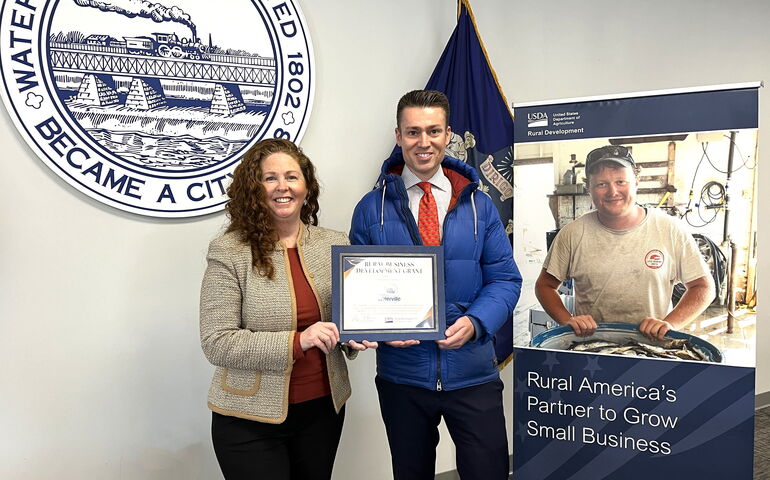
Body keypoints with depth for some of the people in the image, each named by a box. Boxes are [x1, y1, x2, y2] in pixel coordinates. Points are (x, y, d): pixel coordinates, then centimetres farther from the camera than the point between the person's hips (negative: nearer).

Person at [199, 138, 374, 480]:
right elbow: (216, 343, -15)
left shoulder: (336, 245, 2)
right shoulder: (229, 253, -10)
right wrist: (296, 342, -24)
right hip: (251, 419, -4)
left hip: (324, 409, 4)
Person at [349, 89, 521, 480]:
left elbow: (505, 278, 1)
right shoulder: (371, 209, -1)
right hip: (401, 374, 0)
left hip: (472, 373, 0)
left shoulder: (478, 205, 1)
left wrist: (475, 321, -16)